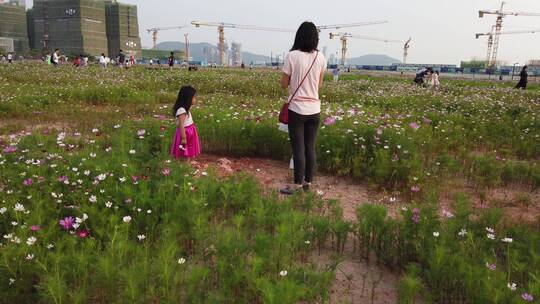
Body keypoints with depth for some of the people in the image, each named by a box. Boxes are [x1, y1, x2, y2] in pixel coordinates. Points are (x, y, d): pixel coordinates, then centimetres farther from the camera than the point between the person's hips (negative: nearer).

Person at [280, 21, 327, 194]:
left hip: (297, 109, -4)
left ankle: (298, 184, 6)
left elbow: (284, 85, -3)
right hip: (314, 109, 4)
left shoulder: (292, 56, -9)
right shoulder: (320, 58, 2)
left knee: (298, 147, 1)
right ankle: (308, 182, 18)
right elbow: (319, 85, 11)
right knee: (310, 147, 10)